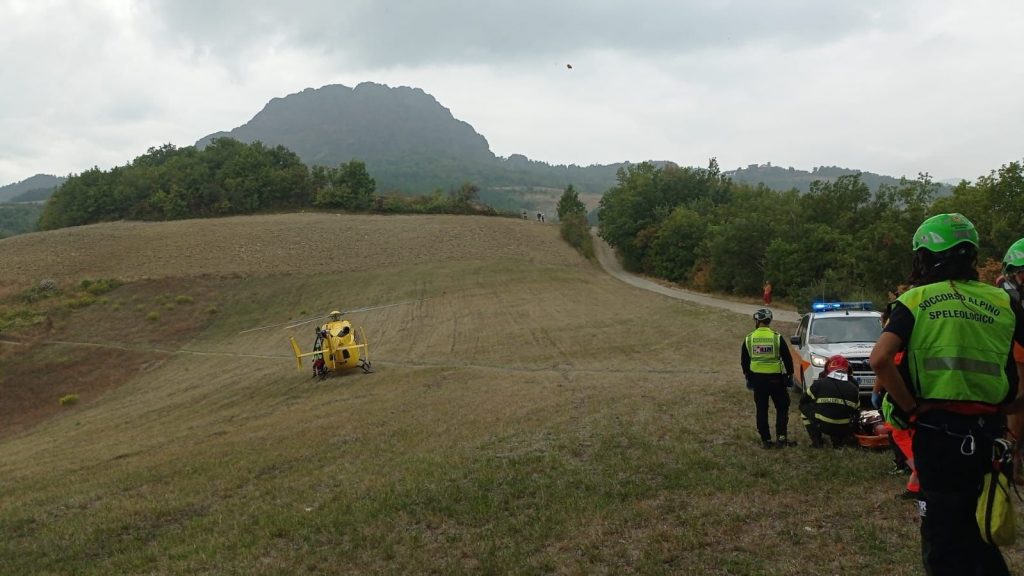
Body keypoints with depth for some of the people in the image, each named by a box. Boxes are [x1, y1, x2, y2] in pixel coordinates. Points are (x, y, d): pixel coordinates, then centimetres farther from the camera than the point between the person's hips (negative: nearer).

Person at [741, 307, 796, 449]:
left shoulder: (749, 339, -1)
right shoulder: (777, 337, -8)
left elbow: (744, 361, 6)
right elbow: (787, 358, -3)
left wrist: (748, 377, 17)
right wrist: (790, 375, 10)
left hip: (757, 378, 2)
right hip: (775, 378, -2)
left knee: (761, 410, 9)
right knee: (782, 407, 11)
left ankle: (765, 440, 10)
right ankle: (781, 437, 3)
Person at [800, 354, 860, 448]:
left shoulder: (819, 384, -6)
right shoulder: (853, 388, 3)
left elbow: (803, 400, 8)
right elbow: (856, 412, 13)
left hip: (821, 425, -4)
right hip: (844, 428, 4)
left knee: (804, 407, 19)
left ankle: (817, 441, 10)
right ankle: (839, 440, 11)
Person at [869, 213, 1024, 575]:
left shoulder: (916, 300, -3)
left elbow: (879, 359, -18)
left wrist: (911, 408, -8)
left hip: (937, 428, -4)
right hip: (988, 432, 4)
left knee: (942, 535, 8)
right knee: (976, 528, 23)